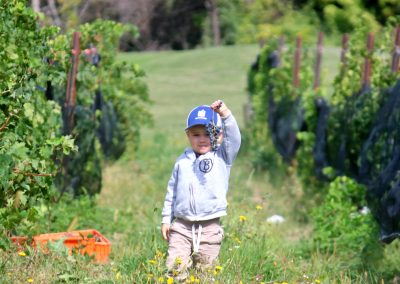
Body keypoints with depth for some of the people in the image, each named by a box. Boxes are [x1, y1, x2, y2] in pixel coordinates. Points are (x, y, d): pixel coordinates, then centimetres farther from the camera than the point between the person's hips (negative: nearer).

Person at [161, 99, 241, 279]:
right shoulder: (182, 161, 8)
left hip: (209, 228, -2)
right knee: (175, 269, -8)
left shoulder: (222, 157, 2)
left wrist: (225, 114, -30)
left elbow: (233, 139, -17)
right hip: (181, 226, 2)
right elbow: (172, 191, 14)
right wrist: (166, 219, 12)